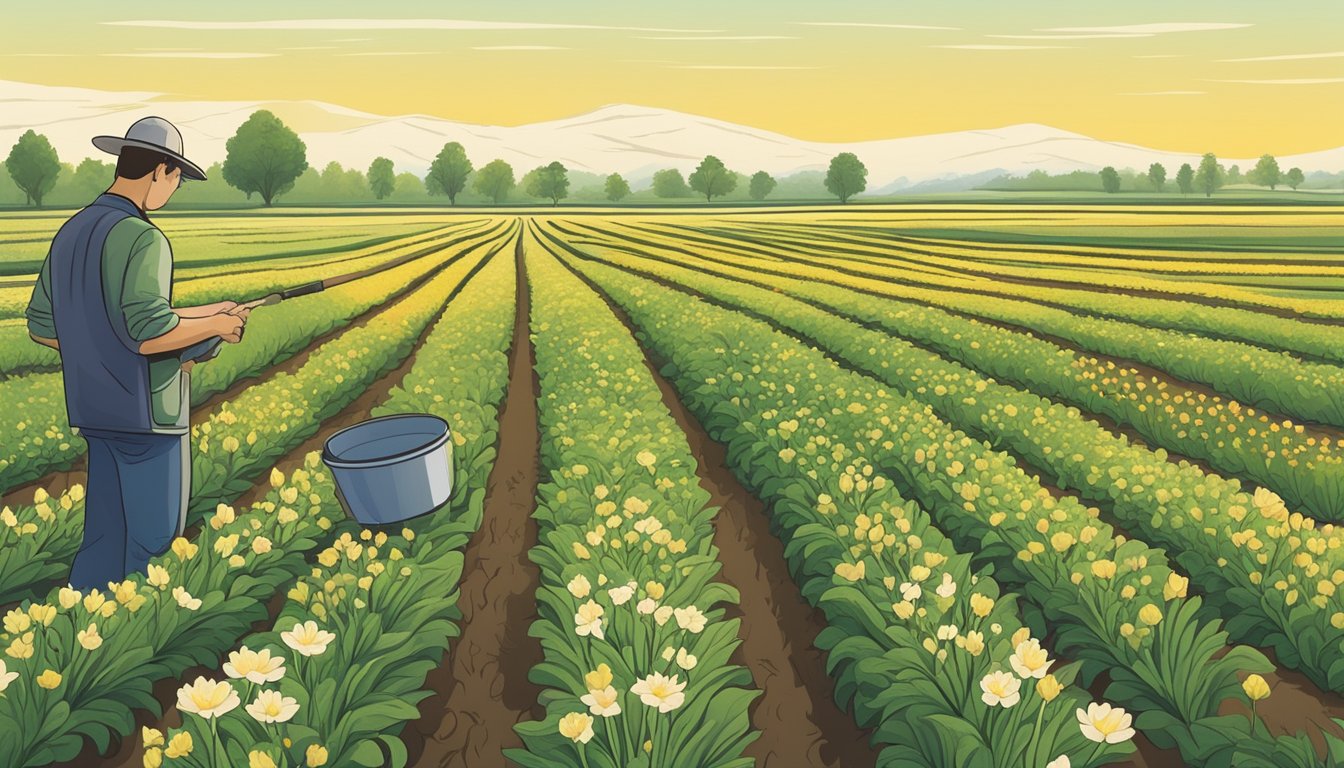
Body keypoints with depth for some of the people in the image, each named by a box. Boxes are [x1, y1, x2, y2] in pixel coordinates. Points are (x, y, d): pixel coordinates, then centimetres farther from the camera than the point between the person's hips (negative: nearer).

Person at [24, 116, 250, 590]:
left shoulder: (70, 233, 10)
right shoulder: (142, 239, -18)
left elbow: (41, 327, 15)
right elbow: (149, 333, -25)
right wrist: (217, 324, -10)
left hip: (95, 410, 9)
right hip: (147, 413, -9)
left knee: (107, 540, 18)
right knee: (153, 542, 4)